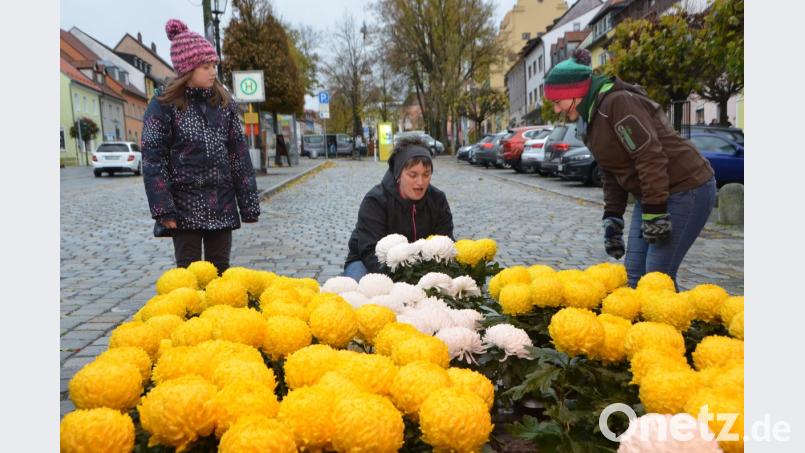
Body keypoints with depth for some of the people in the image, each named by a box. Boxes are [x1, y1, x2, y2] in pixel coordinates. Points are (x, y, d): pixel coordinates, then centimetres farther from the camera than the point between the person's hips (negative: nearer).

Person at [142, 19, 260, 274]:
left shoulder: (224, 103, 7)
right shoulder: (163, 107, -3)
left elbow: (239, 155, 8)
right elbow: (153, 161, -7)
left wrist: (248, 204, 3)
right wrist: (163, 210, -15)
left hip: (222, 206, 3)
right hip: (185, 207, -3)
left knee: (219, 270, 9)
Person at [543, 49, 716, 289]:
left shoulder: (618, 101, -19)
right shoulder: (590, 118, 11)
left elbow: (650, 156, -24)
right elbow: (612, 173, 14)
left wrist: (654, 213, -24)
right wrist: (612, 217, 7)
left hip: (686, 188, -9)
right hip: (651, 195, 9)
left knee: (658, 275, -11)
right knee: (635, 272, 6)